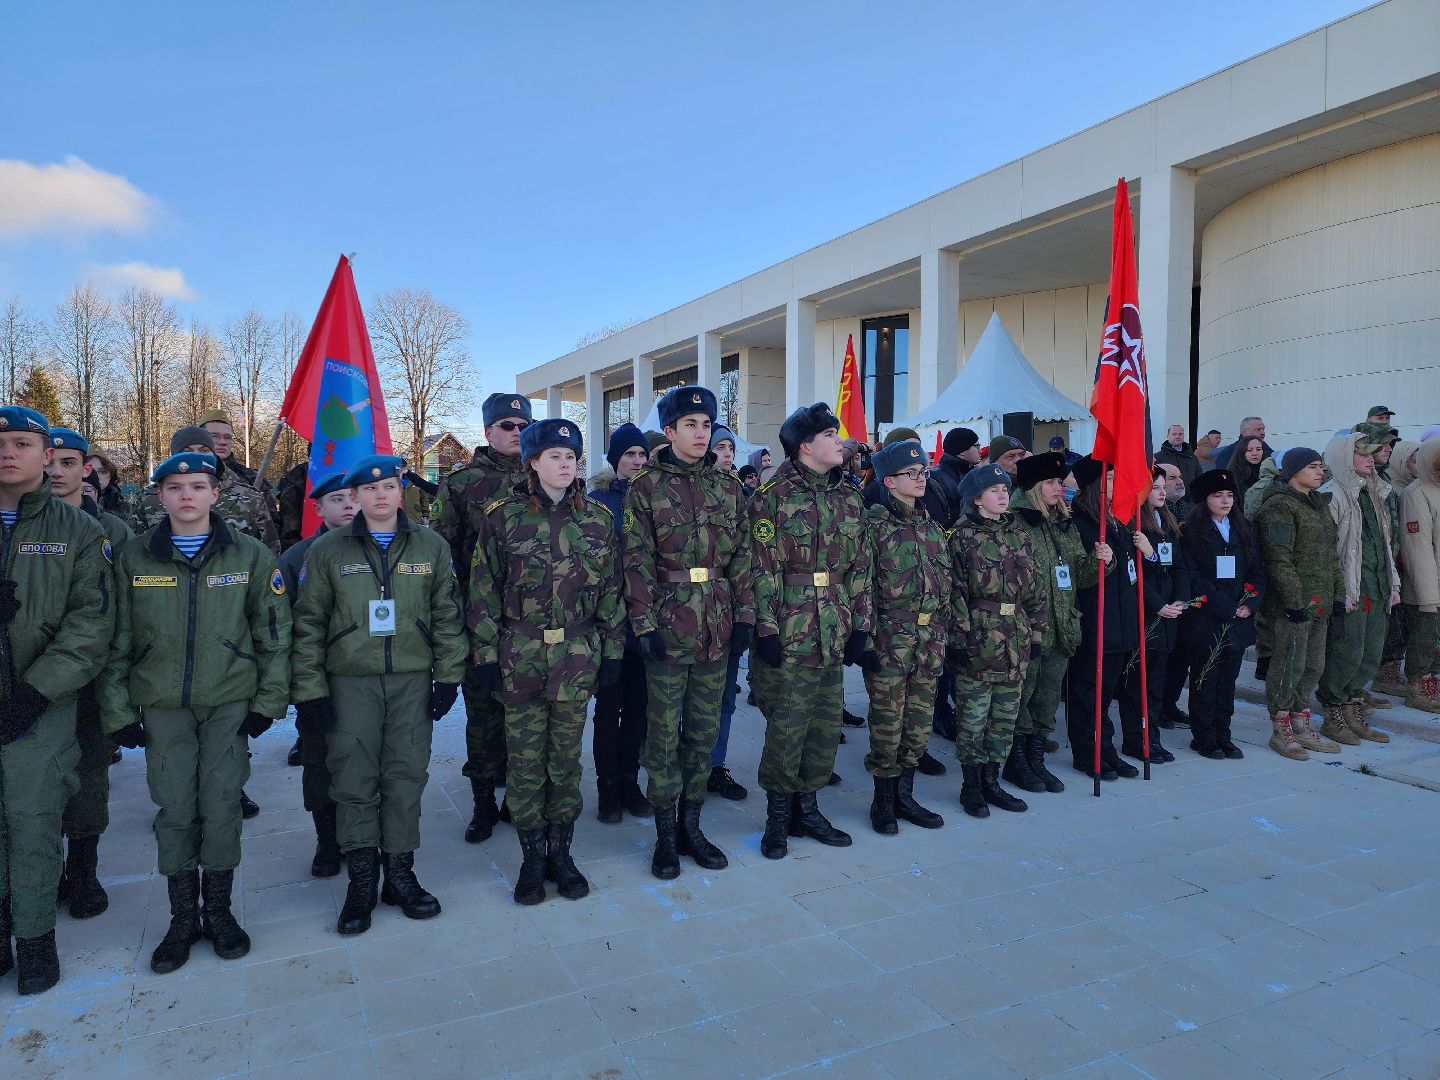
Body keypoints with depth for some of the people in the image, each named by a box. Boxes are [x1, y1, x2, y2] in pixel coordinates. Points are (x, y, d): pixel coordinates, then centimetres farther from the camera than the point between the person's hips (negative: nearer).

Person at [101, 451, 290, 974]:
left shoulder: (251, 555, 0)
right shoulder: (133, 557, 3)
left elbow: (273, 633, 2)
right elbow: (117, 640, 5)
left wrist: (269, 701, -2)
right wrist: (118, 710, 1)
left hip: (230, 702, -1)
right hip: (162, 705, 1)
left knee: (222, 806, 2)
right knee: (174, 809, 2)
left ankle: (218, 909, 20)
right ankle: (183, 917, 20)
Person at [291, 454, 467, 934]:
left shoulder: (432, 547, 5)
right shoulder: (328, 550, 3)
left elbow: (448, 615, 6)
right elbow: (309, 623, 3)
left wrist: (449, 675, 0)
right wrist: (309, 689, -3)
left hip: (412, 680, 1)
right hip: (349, 682, 0)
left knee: (406, 778, 4)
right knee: (354, 781, 1)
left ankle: (400, 873, 19)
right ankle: (361, 881, 15)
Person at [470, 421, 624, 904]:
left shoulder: (597, 517, 4)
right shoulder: (503, 516, -2)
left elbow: (612, 588, 7)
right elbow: (484, 590, 0)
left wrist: (612, 650, 4)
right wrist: (486, 653, -4)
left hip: (577, 655, 2)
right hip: (520, 655, -1)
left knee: (566, 756, 9)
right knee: (525, 758, 6)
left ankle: (560, 850, 25)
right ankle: (532, 855, 22)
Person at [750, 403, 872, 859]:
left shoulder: (850, 497, 11)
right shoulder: (773, 495, -6)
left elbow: (859, 567, 12)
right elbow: (764, 568, -10)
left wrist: (860, 627, 8)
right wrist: (767, 629, -14)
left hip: (834, 633, 6)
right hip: (789, 632, -6)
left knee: (826, 724, 11)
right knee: (786, 727, 0)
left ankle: (807, 808, 27)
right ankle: (778, 816, 17)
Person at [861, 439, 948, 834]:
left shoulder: (930, 525, 12)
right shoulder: (874, 524, -7)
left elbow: (944, 584, 16)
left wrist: (942, 634, 13)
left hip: (929, 637, 6)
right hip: (891, 635, -6)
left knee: (919, 721, 11)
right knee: (887, 720, 1)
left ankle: (904, 796, 25)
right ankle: (883, 801, 15)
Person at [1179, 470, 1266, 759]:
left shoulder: (1245, 531, 13)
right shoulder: (1191, 532, -5)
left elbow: (1257, 572, 10)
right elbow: (1194, 578, -11)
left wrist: (1251, 603, -6)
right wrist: (1227, 607, -14)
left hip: (1239, 622, 5)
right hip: (1205, 622, -5)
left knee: (1228, 680, 10)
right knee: (1205, 680, 2)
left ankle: (1222, 735, 20)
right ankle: (1203, 738, 11)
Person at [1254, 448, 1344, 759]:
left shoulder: (1320, 504, 18)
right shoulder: (1279, 505, -11)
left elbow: (1330, 554, 22)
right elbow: (1279, 559, -18)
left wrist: (1338, 593, 16)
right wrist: (1294, 599, -21)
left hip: (1319, 603, 9)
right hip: (1292, 604, -9)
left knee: (1314, 665, 13)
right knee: (1290, 664, -4)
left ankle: (1301, 726, 24)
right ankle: (1280, 730, 8)